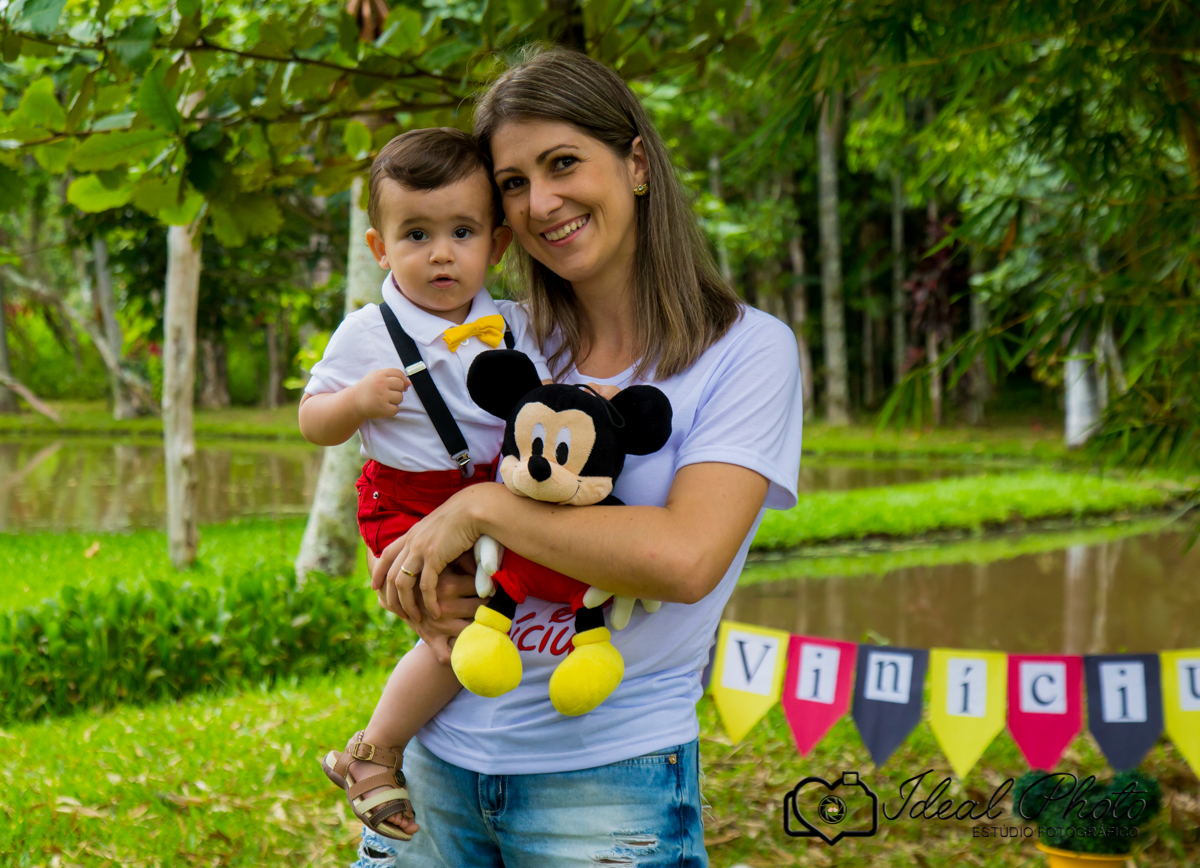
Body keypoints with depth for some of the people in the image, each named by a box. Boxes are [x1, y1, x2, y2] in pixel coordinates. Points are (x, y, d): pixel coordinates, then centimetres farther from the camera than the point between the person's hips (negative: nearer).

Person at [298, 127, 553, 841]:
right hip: (408, 505, -5)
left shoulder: (509, 326, 4)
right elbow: (312, 422, 0)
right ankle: (372, 755, -3)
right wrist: (358, 400, -20)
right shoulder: (367, 334, -6)